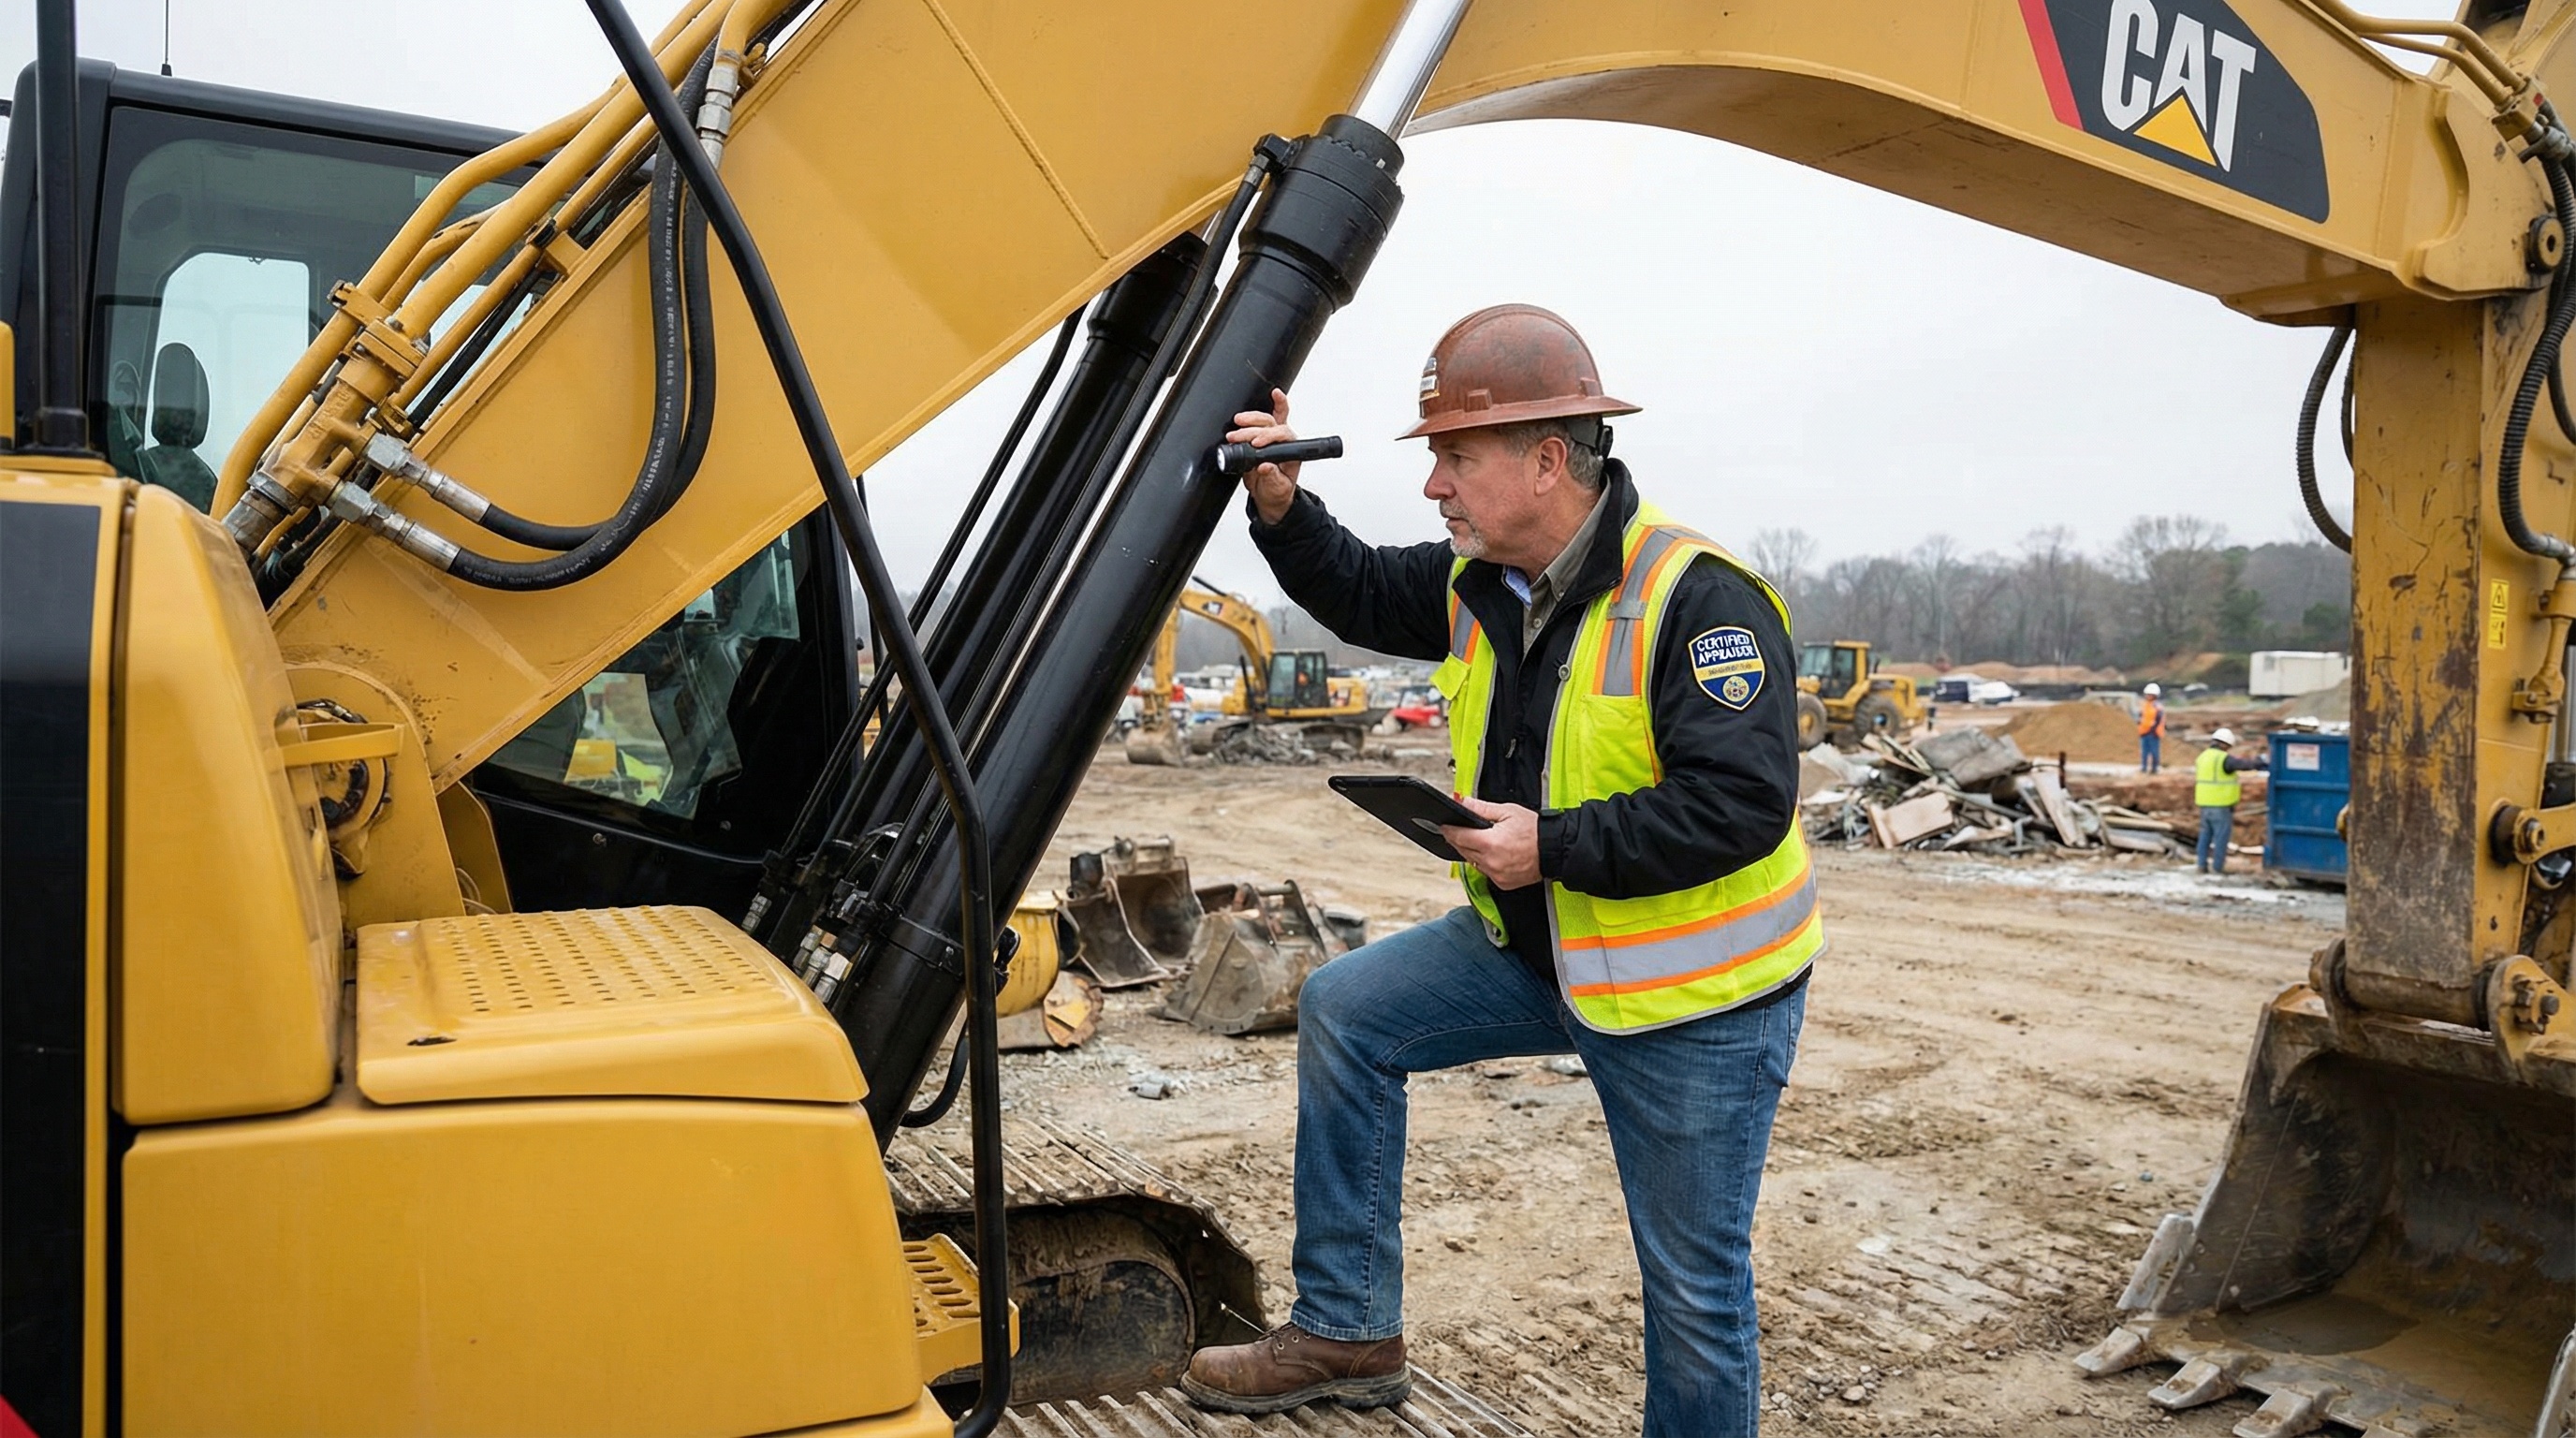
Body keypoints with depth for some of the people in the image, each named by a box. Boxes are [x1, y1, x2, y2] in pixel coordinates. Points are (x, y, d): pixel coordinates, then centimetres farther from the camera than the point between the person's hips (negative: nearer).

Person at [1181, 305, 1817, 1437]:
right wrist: (1282, 509, 0)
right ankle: (1346, 1334, 13)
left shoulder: (1699, 599, -25)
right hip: (1539, 949, 7)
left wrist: (1551, 846, -29)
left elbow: (1740, 805, -30)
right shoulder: (1481, 586, 0)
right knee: (1343, 1010, 4)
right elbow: (1364, 598, 17)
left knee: (1694, 1280, 5)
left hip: (1695, 998, -7)